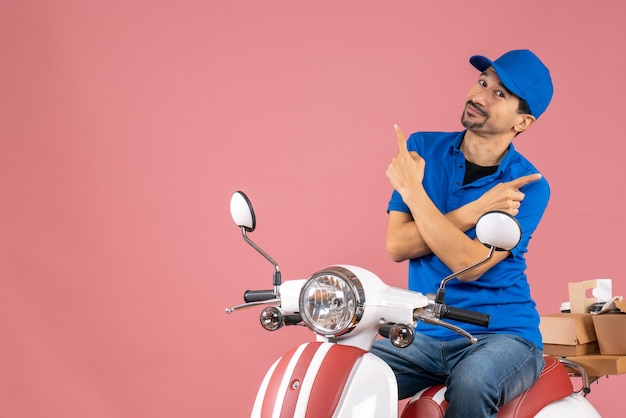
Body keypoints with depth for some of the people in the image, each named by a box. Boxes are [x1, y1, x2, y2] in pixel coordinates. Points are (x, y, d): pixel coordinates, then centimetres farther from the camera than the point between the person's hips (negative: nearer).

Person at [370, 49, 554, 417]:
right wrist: (474, 212, -17)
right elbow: (397, 245, -6)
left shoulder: (529, 186, -8)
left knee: (471, 384, -35)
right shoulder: (421, 148, 3)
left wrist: (412, 190, -15)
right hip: (424, 336, 3)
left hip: (501, 334, -3)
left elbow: (468, 264, -20)